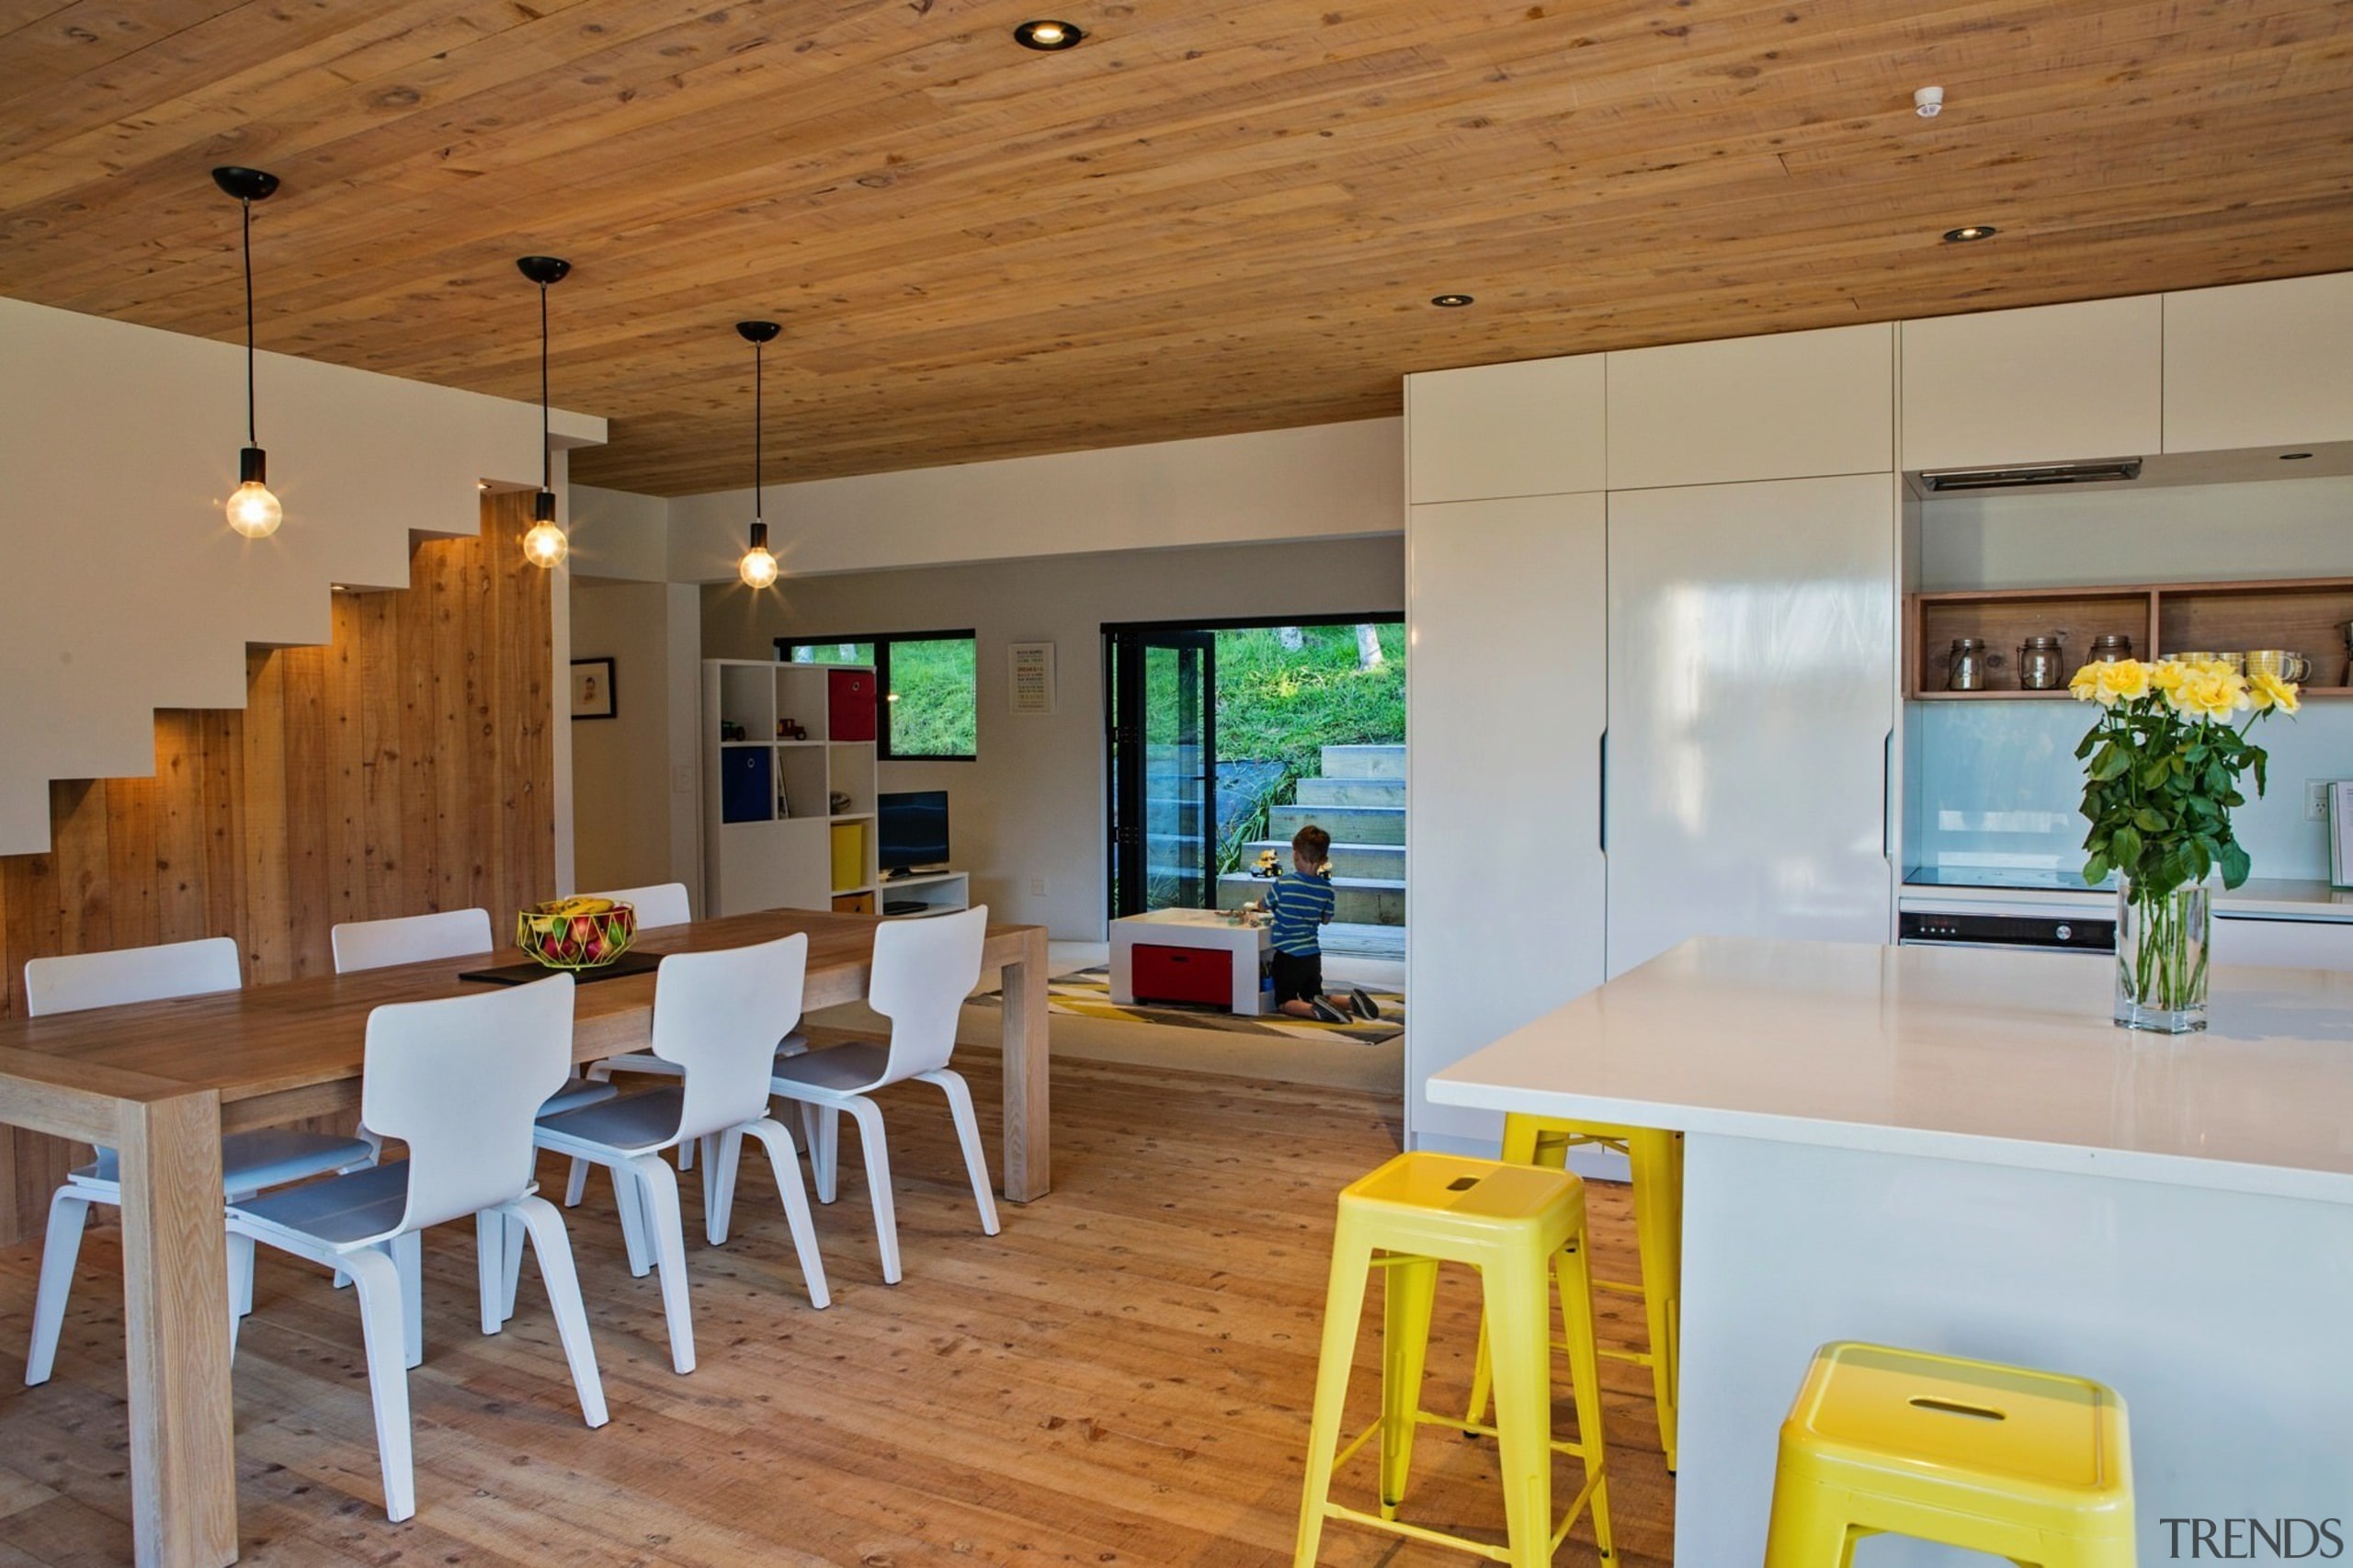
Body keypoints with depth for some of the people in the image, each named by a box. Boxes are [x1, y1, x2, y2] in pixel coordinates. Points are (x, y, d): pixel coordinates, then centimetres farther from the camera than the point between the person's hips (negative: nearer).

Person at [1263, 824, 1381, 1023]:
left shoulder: (1283, 883, -15)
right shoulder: (1327, 889, -3)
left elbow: (1265, 906, 2)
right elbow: (1326, 920, 10)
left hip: (1288, 955, -5)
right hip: (1313, 956, 5)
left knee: (1285, 1003, 6)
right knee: (1313, 996, 23)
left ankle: (1316, 1009, -24)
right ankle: (1351, 1000, -4)